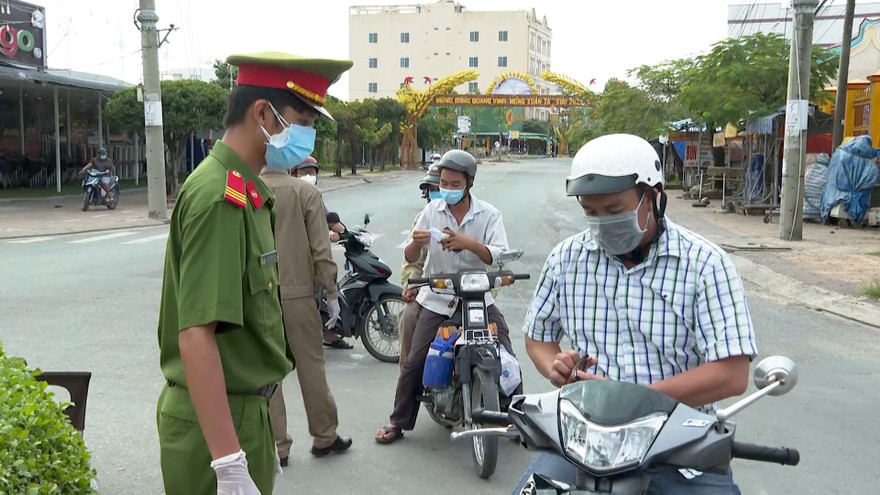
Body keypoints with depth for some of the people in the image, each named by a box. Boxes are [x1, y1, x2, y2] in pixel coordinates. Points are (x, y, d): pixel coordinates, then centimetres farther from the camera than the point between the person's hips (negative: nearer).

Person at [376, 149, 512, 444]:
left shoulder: (488, 214, -3)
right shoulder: (432, 211, 1)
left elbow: (498, 256, -17)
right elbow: (410, 258, 0)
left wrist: (468, 243, -34)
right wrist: (416, 242, -24)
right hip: (437, 300, 1)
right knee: (414, 362, -3)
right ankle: (398, 422, 14)